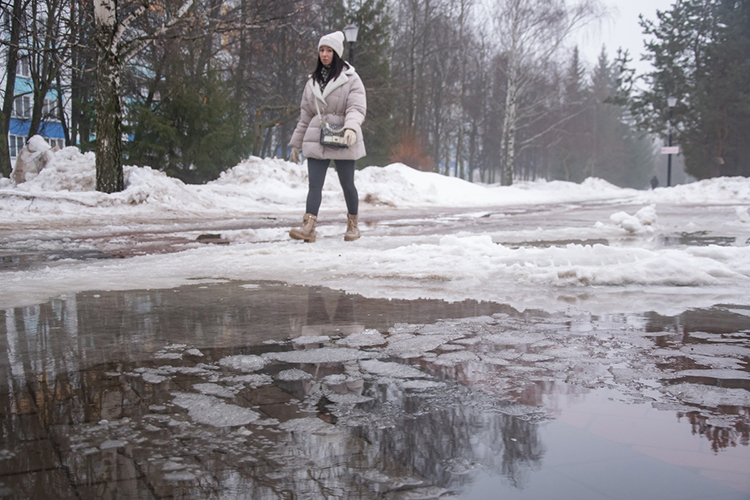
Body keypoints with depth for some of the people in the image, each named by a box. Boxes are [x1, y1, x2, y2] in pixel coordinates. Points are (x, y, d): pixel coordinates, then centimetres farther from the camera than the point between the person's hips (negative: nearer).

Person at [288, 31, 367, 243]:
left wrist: (351, 127, -31)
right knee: (314, 184, -7)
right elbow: (305, 114, 19)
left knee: (347, 184, 5)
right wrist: (296, 143, 17)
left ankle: (353, 225, 21)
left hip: (342, 141, -4)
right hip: (316, 140, 4)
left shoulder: (350, 79, 0)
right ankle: (308, 227, -15)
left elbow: (357, 108, -11)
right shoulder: (313, 81, 15)